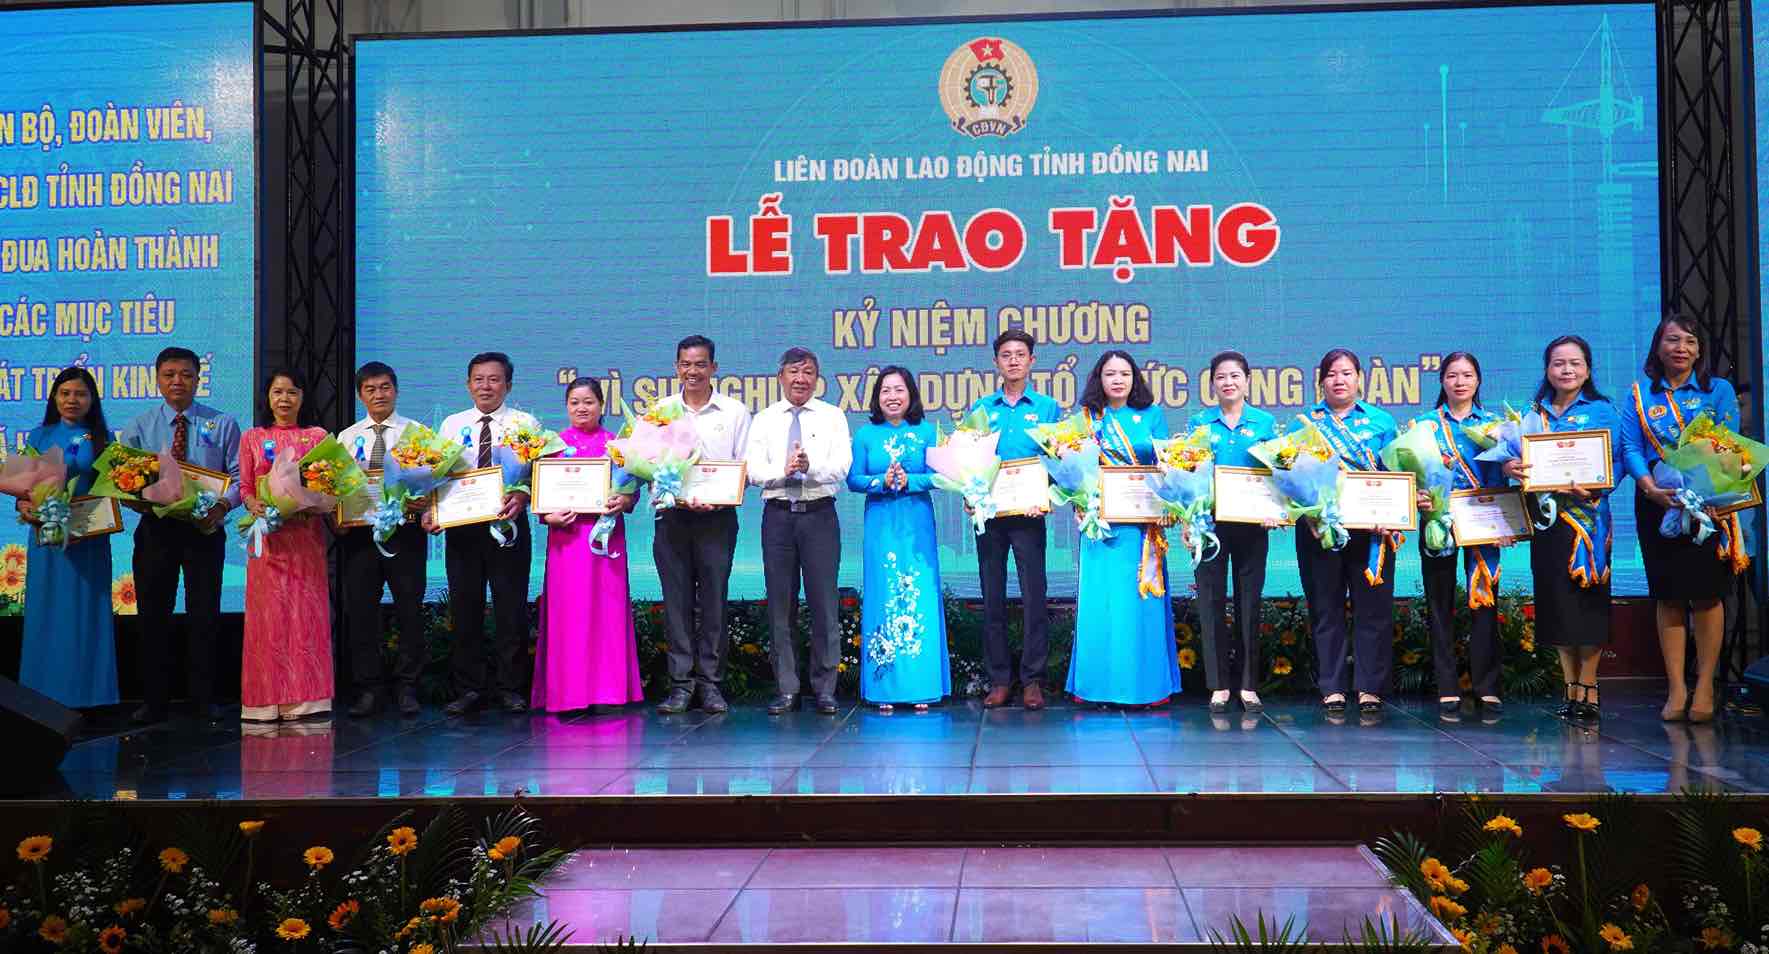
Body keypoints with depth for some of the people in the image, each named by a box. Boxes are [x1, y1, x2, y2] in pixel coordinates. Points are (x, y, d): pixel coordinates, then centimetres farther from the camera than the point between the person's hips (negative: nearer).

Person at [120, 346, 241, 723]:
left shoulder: (222, 424, 4)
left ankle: (203, 698, 15)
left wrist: (223, 504, -20)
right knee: (153, 614, 6)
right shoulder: (139, 427, 7)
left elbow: (239, 476, -1)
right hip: (155, 527, 1)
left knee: (204, 614, 4)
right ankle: (154, 699, 17)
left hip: (204, 527, -1)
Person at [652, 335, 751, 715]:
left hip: (718, 517, -1)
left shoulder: (734, 412, 5)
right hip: (672, 515, 1)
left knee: (714, 599, 0)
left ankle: (710, 681, 8)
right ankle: (681, 683, 8)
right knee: (677, 601, 2)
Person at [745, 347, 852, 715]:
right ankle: (786, 689, 13)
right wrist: (784, 470, -20)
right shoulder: (764, 420, 10)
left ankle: (825, 689, 7)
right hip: (778, 516, 2)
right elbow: (753, 470, -2)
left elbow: (841, 466, -7)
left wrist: (811, 466, -25)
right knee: (780, 604, 5)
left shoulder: (832, 416, 6)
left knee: (824, 602, -2)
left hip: (820, 515, -2)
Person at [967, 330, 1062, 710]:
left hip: (1029, 513, -2)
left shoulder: (1048, 408, 7)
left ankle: (1032, 680, 5)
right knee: (993, 596, 4)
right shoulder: (981, 409, 12)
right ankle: (998, 679, 11)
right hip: (988, 512, 2)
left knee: (1033, 594, -2)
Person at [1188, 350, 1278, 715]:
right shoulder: (1200, 422, 8)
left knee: (1249, 599, 4)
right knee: (1211, 599, 0)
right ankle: (1219, 684, 8)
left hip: (1251, 521, 0)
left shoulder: (1265, 422, 7)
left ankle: (1248, 683, 12)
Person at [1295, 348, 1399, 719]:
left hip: (1371, 529, 0)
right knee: (1326, 608, 3)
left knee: (1372, 608, 0)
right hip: (1319, 529, 0)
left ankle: (1370, 688, 7)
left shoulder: (1381, 421, 10)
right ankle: (1332, 688, 9)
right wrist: (1310, 516, -11)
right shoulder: (1306, 421, 10)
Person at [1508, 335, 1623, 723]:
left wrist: (1593, 488, -24)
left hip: (1587, 515, -3)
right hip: (1545, 515, 3)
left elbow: (1615, 462, -6)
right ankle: (1571, 688, 14)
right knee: (1556, 602, 5)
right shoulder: (1534, 412, 12)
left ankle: (1588, 690, 4)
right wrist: (1510, 467, -17)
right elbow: (1516, 455, 6)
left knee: (1586, 600, -4)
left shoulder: (1602, 410, 2)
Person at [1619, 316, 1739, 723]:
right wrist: (1650, 486, -19)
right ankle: (1676, 688, 8)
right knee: (1669, 597, 3)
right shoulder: (1639, 394, 9)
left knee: (1707, 594, -2)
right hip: (1657, 502, 1)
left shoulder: (1719, 390, 4)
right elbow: (1630, 446, -1)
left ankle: (1704, 687, 7)